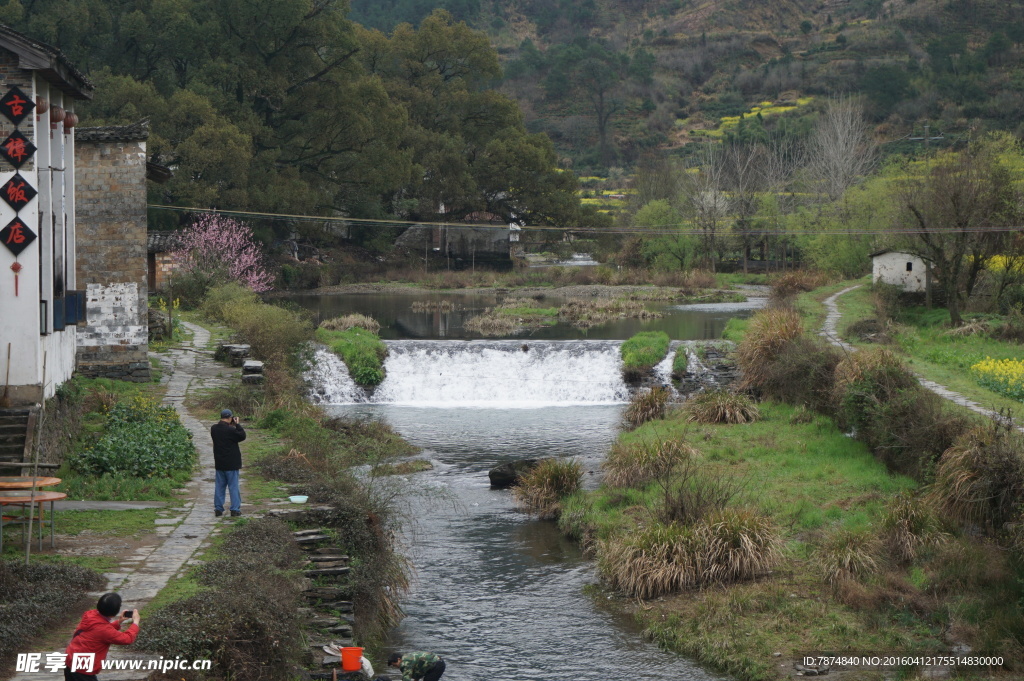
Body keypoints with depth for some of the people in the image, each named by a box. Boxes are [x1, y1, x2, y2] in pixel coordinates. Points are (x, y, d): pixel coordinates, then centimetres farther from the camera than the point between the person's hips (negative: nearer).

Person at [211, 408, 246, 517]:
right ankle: (235, 509, 3)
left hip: (219, 463, 6)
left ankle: (218, 509, 13)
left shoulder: (214, 428, 0)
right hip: (231, 463, -6)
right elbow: (242, 436, -9)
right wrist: (237, 424, -2)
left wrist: (231, 425, 9)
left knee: (219, 486, 12)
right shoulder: (230, 430, -19)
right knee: (233, 486, 2)